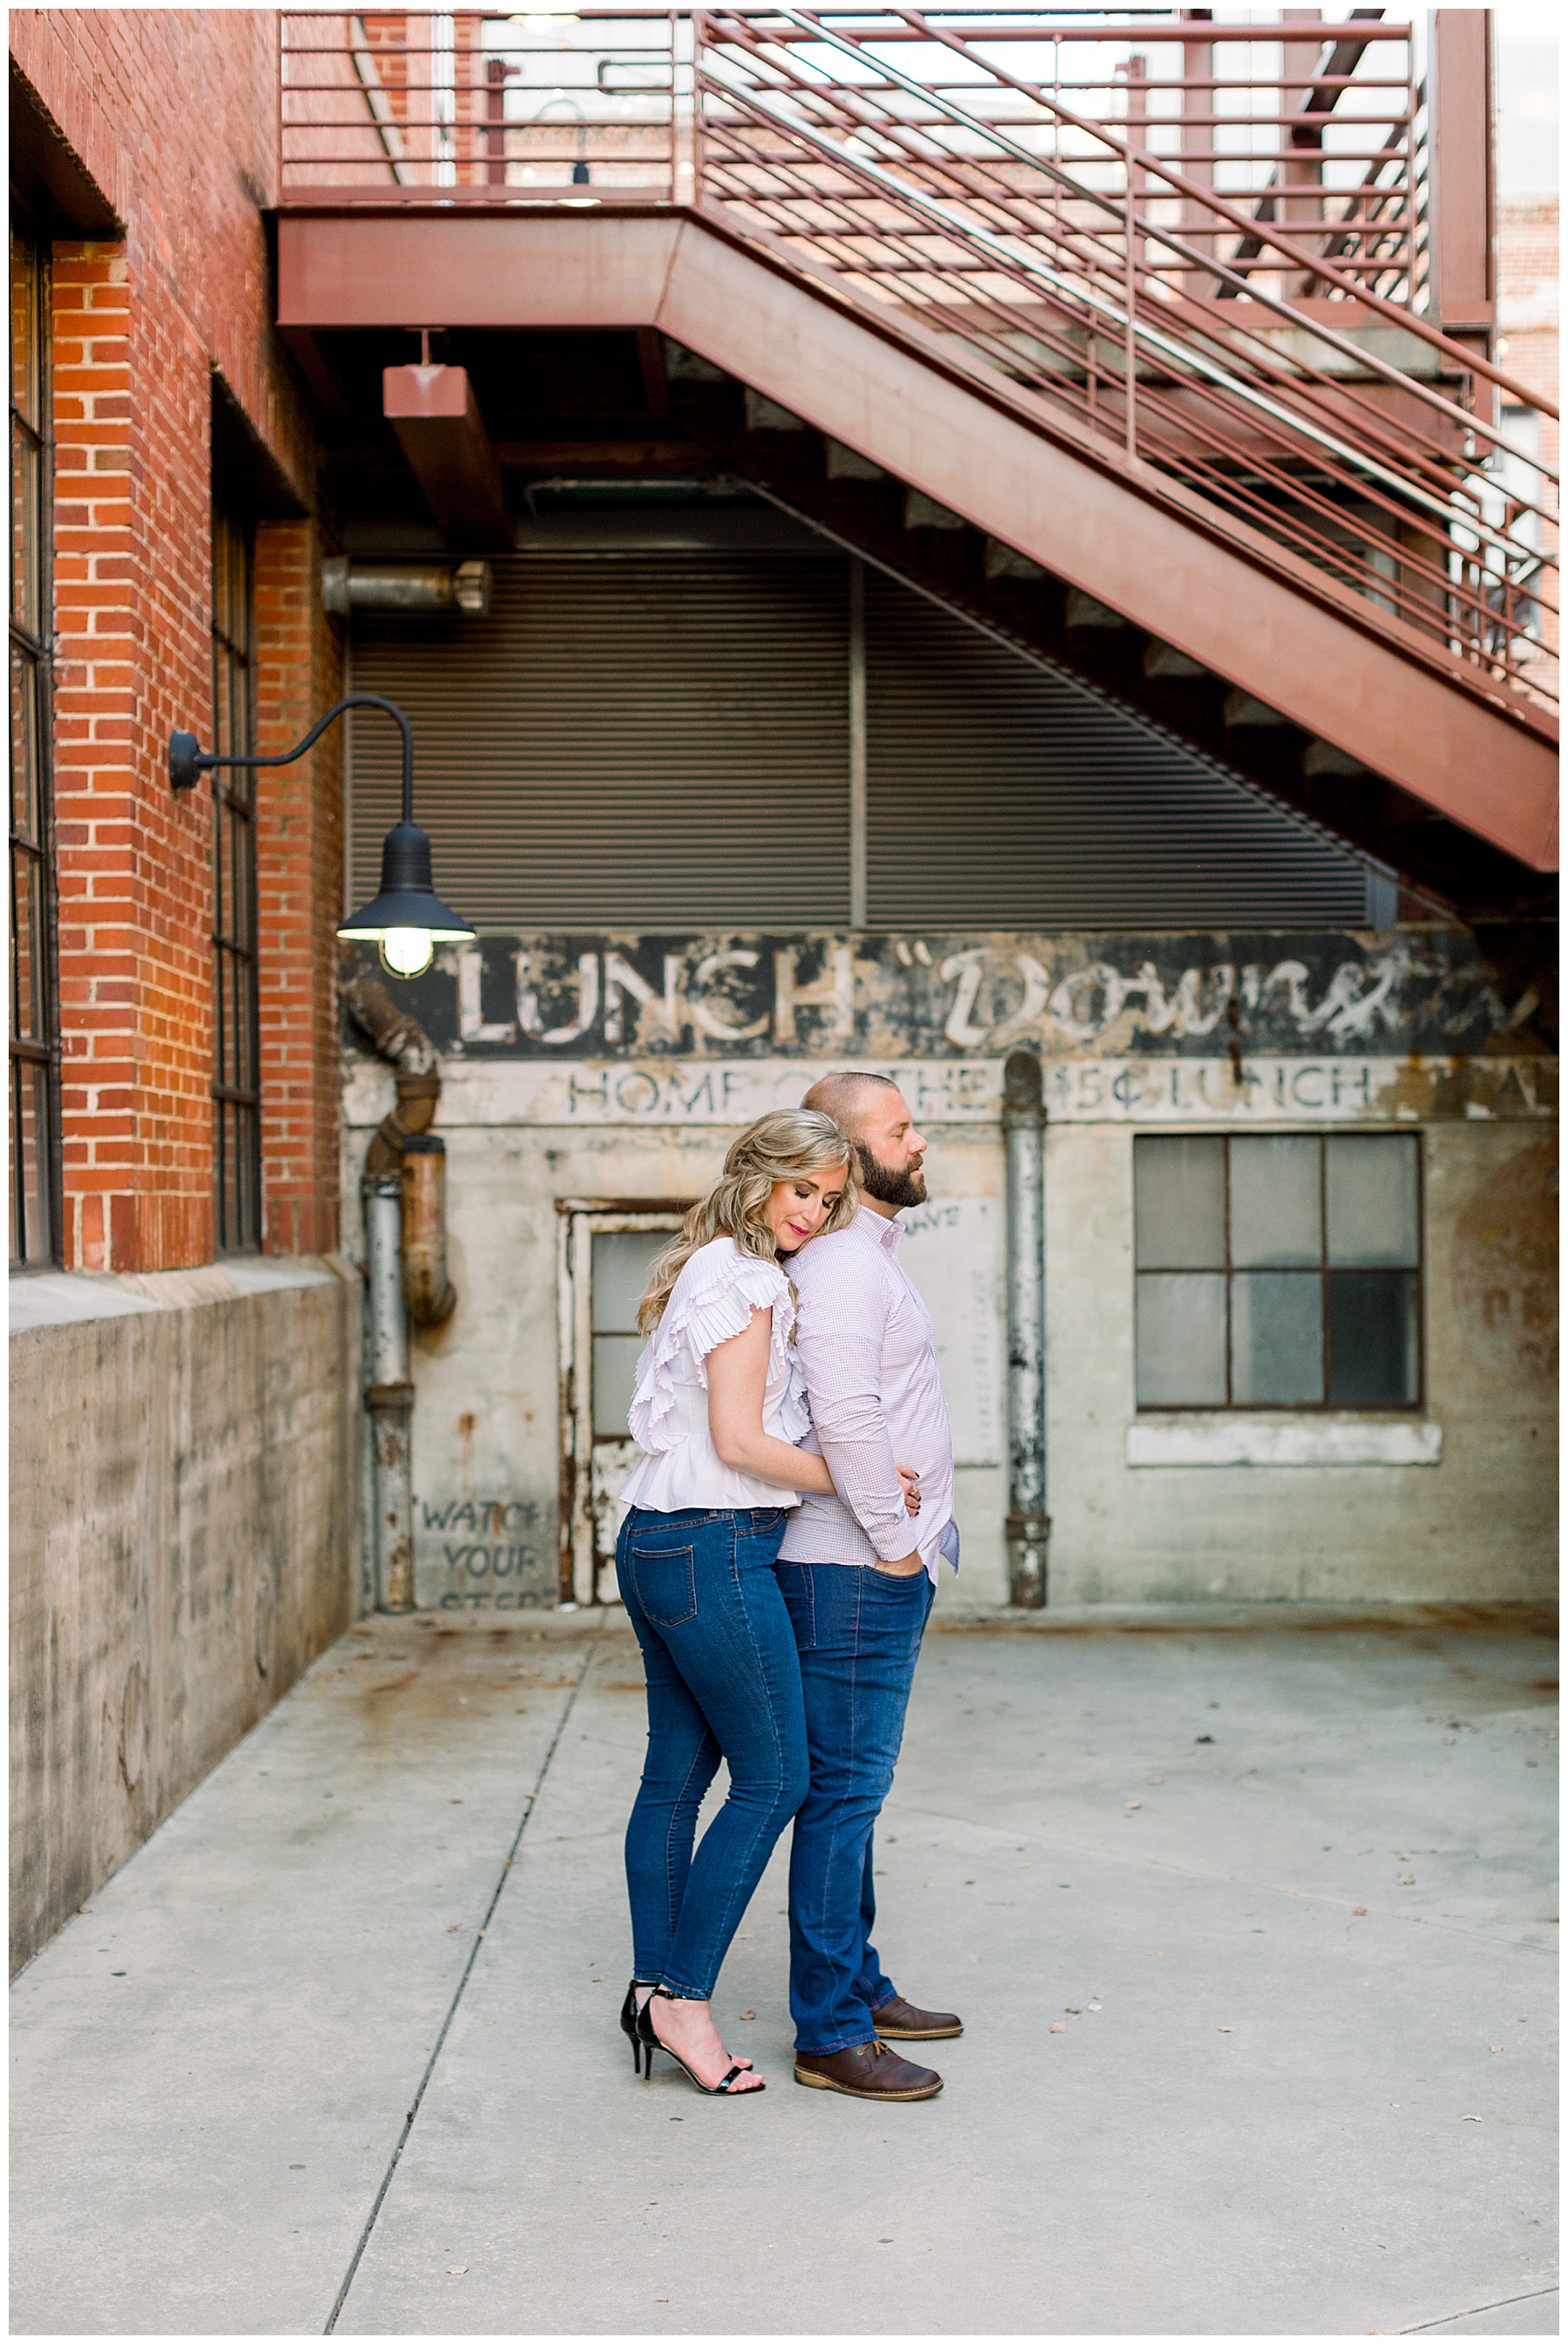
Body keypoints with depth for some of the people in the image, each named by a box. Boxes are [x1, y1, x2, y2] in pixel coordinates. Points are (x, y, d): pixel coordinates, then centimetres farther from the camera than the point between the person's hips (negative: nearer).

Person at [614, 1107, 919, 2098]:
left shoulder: (708, 1270, 17)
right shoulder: (745, 1279, -13)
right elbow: (739, 1440, -17)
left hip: (654, 1540, 10)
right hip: (714, 1547, -10)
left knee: (676, 1774, 12)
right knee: (773, 1777, -3)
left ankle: (653, 1985, 17)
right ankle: (685, 1998, 0)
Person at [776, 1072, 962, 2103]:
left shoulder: (870, 1258, 18)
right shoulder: (841, 1266, -16)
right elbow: (846, 1418, -25)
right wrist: (895, 1542, -17)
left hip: (883, 1569, 10)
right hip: (854, 1574, -10)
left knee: (855, 1789, 17)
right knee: (843, 1792, -6)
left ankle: (860, 1989, 27)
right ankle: (831, 2035, -1)